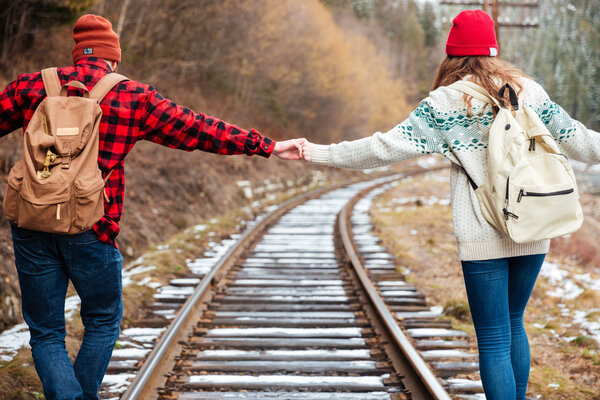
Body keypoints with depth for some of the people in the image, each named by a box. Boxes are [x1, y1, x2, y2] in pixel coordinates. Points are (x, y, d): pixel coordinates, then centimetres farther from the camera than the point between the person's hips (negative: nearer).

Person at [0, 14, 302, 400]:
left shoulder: (31, 86, 7)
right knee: (103, 321, 22)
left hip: (32, 227, 2)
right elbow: (197, 129, 2)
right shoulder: (134, 97, 1)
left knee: (46, 335, 11)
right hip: (91, 232, -2)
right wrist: (267, 146, 9)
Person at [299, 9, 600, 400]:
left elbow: (389, 146, -8)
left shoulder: (445, 103, -4)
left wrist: (320, 153, -3)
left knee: (494, 339, 2)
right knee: (513, 324, 21)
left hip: (483, 235, -4)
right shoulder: (530, 90, 8)